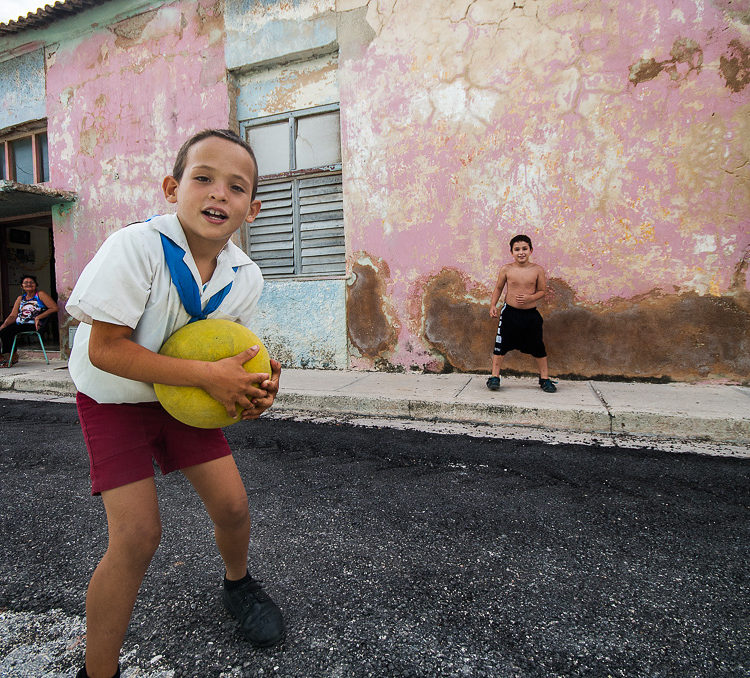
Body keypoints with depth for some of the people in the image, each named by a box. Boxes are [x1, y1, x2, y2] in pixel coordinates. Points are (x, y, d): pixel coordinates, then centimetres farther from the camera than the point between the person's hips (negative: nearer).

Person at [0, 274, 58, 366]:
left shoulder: (40, 295, 2)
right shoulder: (20, 298, 19)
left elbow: (54, 308, -9)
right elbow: (13, 316, 12)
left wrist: (38, 317, -13)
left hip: (33, 325, -6)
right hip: (19, 324, 6)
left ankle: (12, 356, -5)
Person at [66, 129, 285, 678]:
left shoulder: (246, 277, -12)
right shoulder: (137, 247, -28)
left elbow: (226, 347, 1)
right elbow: (105, 348, -29)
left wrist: (253, 388, -21)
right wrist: (210, 375, -34)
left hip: (185, 395, 4)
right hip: (114, 398, -4)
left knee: (232, 505, 2)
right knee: (138, 534, -12)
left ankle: (238, 585, 38)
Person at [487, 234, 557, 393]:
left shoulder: (537, 270, -4)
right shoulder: (506, 269, -4)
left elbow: (542, 291, 2)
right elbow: (498, 288, 8)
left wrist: (530, 298, -16)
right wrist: (493, 305, -1)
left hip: (531, 314, 1)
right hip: (510, 312, 0)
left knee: (538, 347, 9)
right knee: (500, 345, 1)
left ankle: (545, 378, 25)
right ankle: (494, 377, 14)